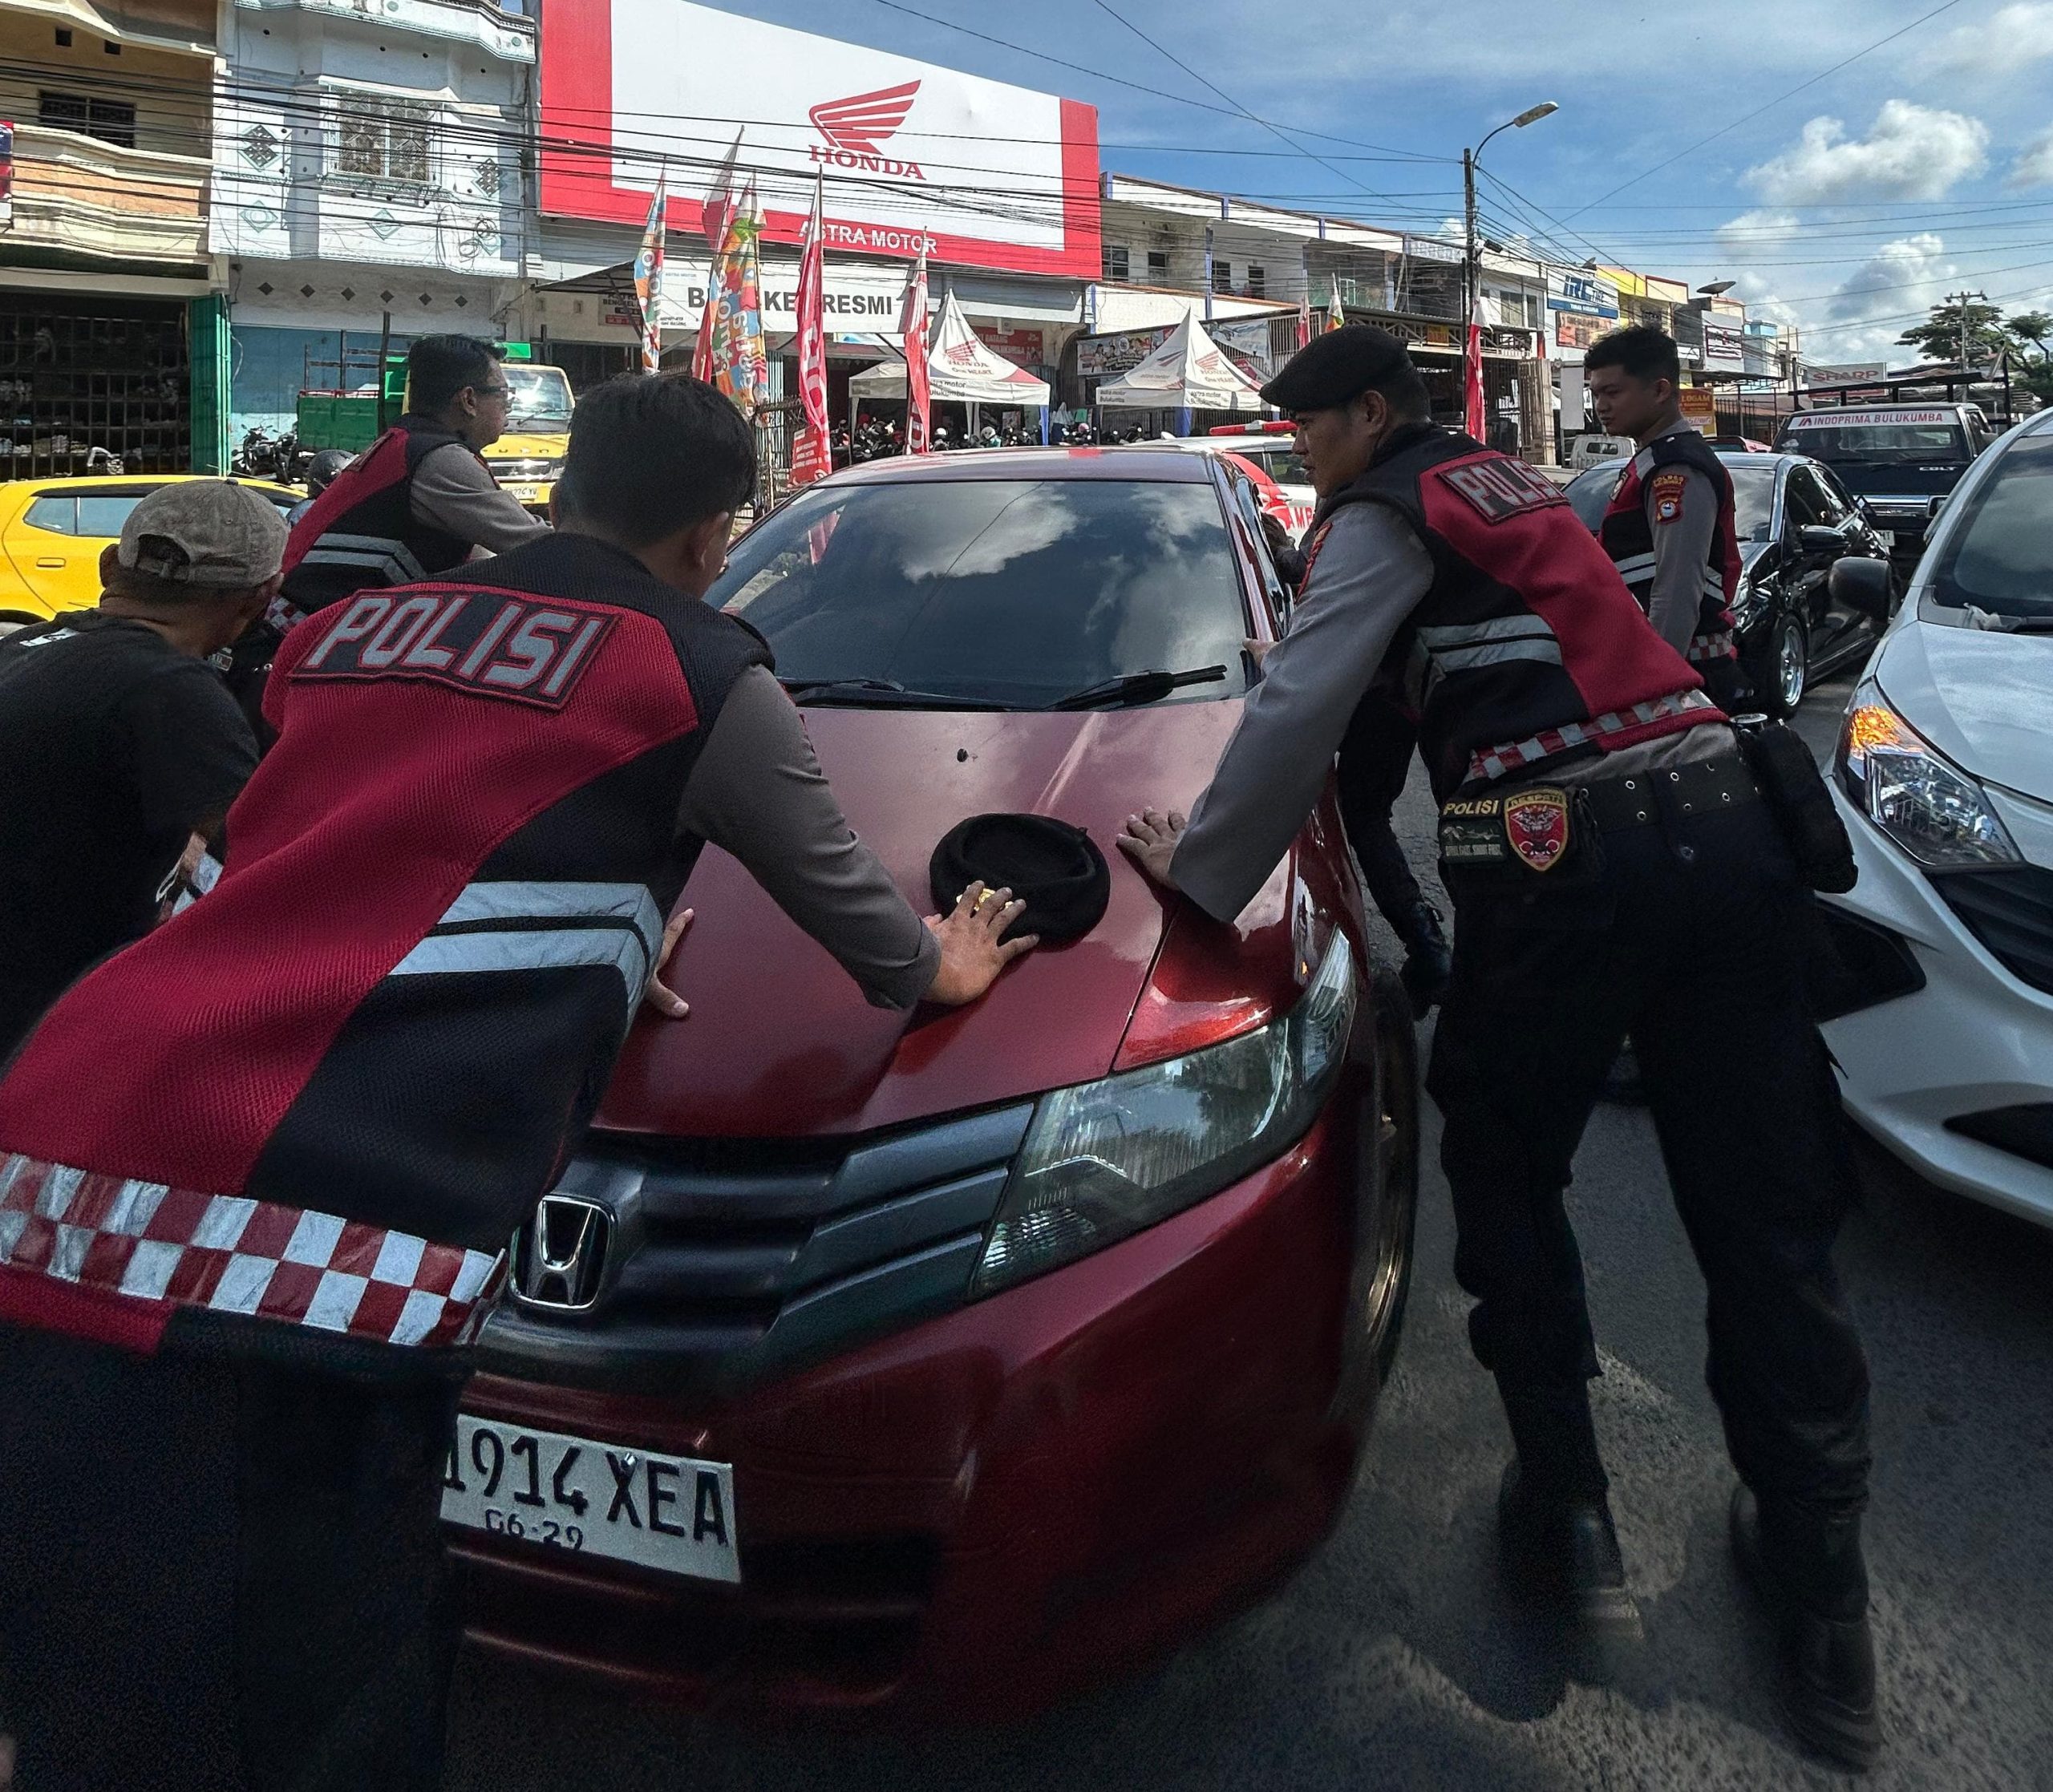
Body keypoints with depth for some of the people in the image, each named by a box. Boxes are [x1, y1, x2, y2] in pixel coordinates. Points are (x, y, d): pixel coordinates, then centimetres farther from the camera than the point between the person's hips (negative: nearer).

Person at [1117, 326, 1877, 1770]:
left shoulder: (1387, 515, 4)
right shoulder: (1517, 488, 28)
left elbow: (1300, 713, -8)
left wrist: (1200, 873, -1)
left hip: (1564, 856, -7)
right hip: (1726, 823, 7)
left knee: (1505, 1173, 15)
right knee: (1768, 1217, 7)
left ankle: (1567, 1516, 16)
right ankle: (1826, 1612, 17)